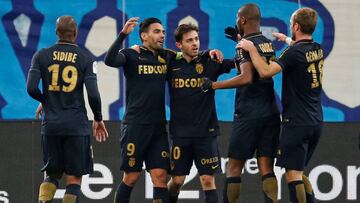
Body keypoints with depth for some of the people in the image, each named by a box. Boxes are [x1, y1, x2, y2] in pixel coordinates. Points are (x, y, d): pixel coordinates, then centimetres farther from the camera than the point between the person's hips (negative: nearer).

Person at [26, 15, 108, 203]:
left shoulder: (41, 56, 2)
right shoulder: (85, 58, -3)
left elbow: (31, 88, -6)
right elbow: (93, 94, -9)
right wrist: (98, 119, 8)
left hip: (51, 124, 2)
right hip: (77, 125, -2)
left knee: (52, 173, 15)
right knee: (74, 178, 5)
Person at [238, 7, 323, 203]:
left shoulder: (294, 52, -17)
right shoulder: (317, 50, 8)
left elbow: (265, 71, -25)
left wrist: (251, 49, -13)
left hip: (296, 122, -8)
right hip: (316, 122, 8)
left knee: (292, 173, -6)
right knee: (298, 171, 18)